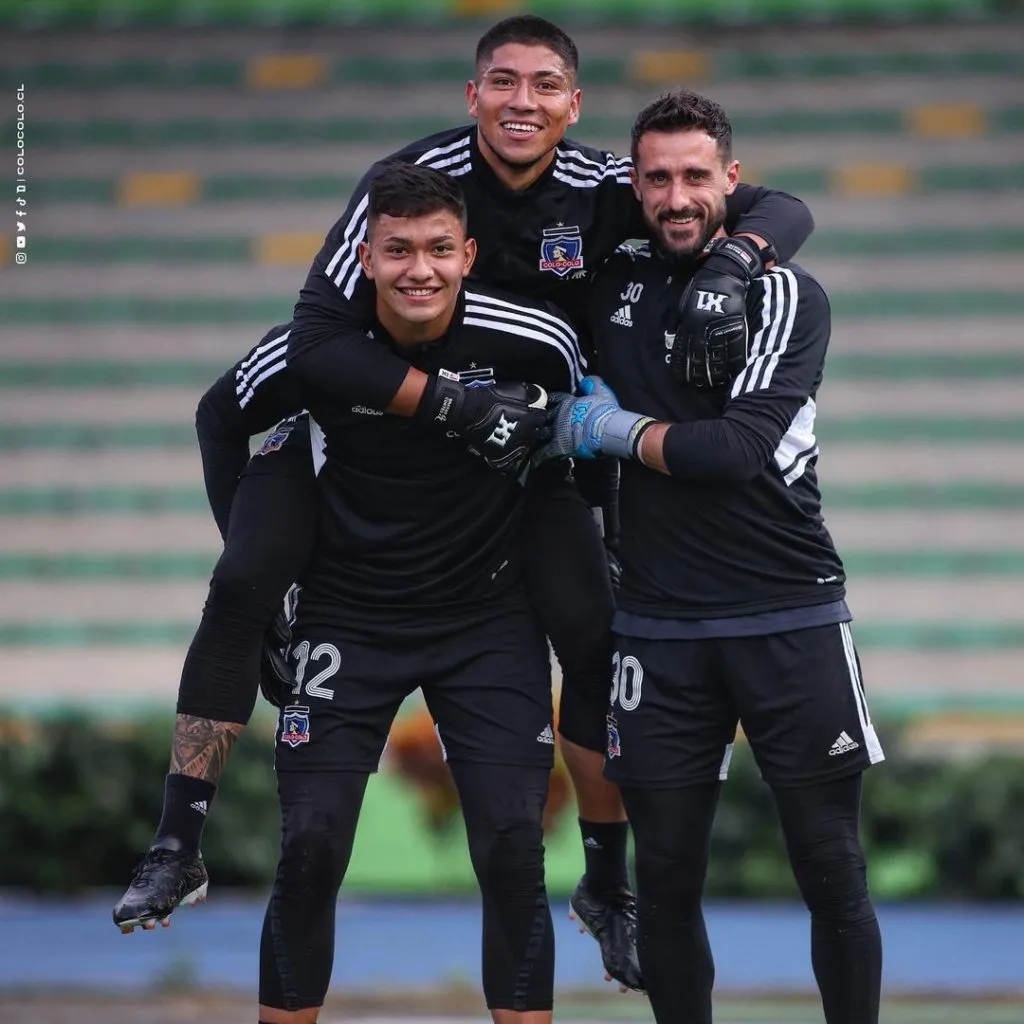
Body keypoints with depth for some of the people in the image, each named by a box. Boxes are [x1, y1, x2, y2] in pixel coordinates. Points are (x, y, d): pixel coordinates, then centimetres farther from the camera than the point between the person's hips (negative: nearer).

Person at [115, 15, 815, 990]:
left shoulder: (605, 192, -18)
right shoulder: (413, 177, -27)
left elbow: (778, 211, -12)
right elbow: (319, 339, -33)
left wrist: (737, 257, -35)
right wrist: (455, 405, -40)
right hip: (373, 401, -2)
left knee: (597, 639, -7)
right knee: (241, 585, -19)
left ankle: (607, 886, 13)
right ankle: (176, 843, -10)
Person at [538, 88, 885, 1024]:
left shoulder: (785, 295, -4)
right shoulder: (616, 282, 9)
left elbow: (739, 447, -17)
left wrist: (614, 431, -7)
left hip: (788, 620, -4)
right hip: (660, 626, 4)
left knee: (831, 871, 0)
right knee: (666, 878, 4)